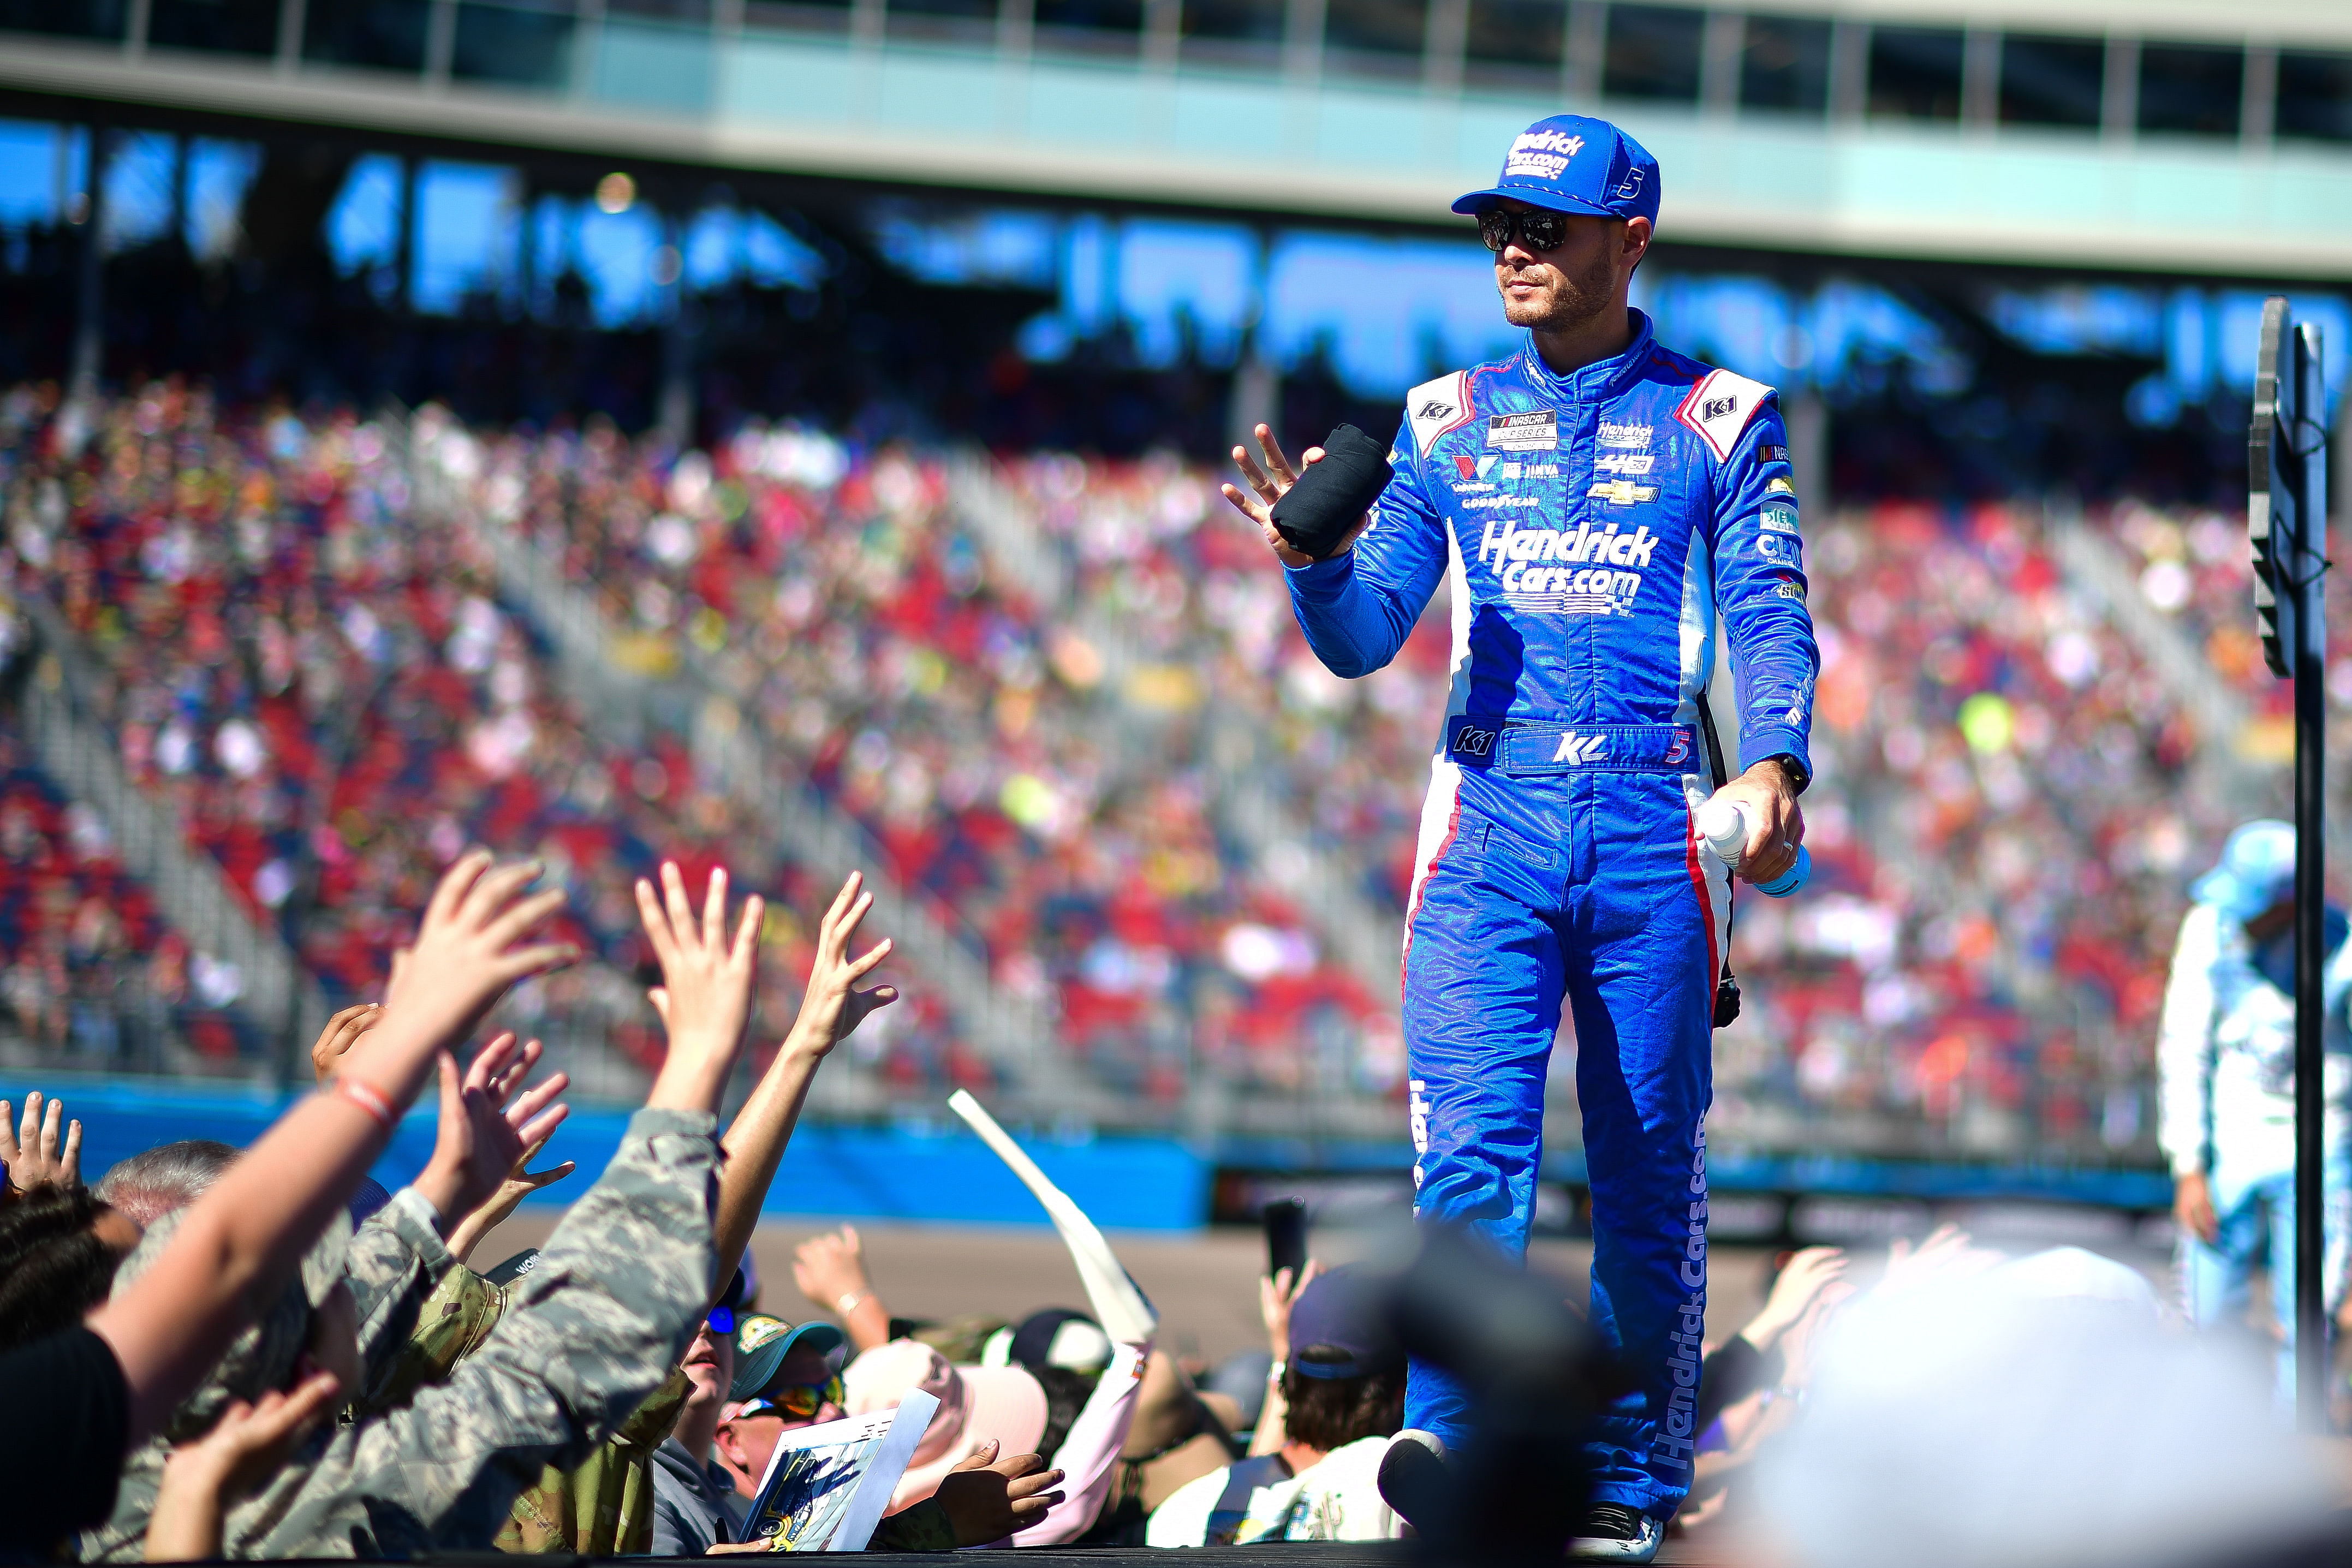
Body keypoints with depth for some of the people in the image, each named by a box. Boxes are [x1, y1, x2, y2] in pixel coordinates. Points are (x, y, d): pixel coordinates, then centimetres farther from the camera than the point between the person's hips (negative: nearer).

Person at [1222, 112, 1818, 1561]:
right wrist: (1314, 558, -13)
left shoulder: (1719, 423, 8)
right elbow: (1364, 639, 9)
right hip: (1488, 822, 1)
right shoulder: (1449, 423, 14)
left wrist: (1775, 764, -21)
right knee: (1472, 1157, -11)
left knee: (1649, 1171, 4)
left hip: (1654, 829, -1)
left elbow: (1771, 619, -2)